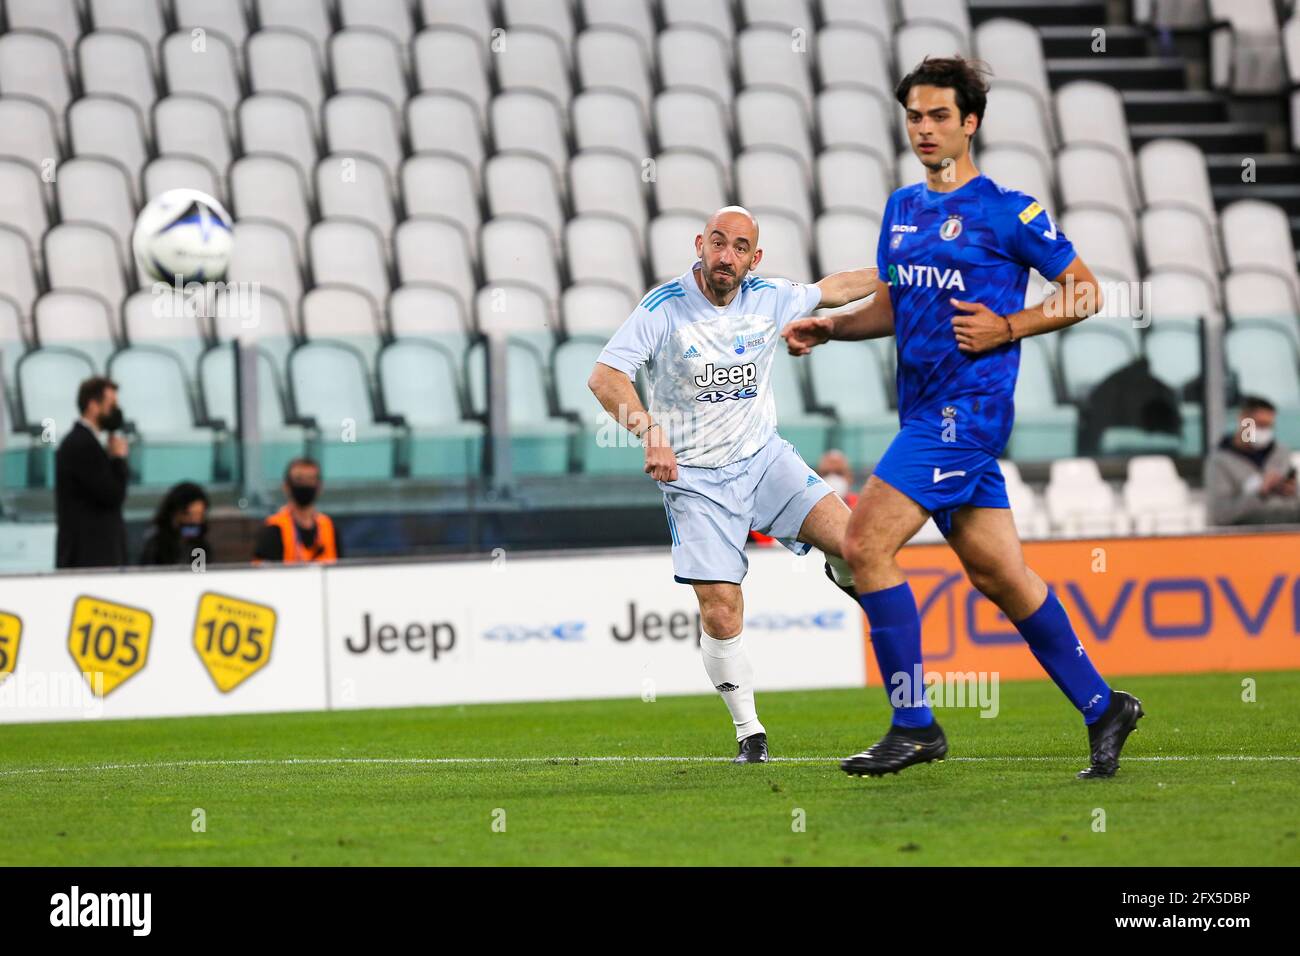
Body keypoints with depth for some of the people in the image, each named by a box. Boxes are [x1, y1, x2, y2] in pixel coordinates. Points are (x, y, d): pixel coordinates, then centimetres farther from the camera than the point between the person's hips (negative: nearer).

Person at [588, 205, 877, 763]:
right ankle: (749, 732, 6)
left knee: (848, 538, -19)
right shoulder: (663, 309, -15)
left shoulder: (769, 298, -2)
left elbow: (833, 289, 19)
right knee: (720, 612, -12)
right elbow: (604, 377, -24)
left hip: (765, 459, 3)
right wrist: (651, 434, -38)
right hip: (695, 479, -3)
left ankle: (843, 574, 20)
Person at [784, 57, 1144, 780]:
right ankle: (1103, 707, 18)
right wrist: (828, 327, 8)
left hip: (967, 408, -8)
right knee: (997, 572, 9)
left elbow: (1084, 292, -2)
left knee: (867, 543, -15)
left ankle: (914, 726, -9)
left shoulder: (1008, 211, -6)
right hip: (927, 412, 8)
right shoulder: (902, 208, 15)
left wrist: (1006, 328, -13)